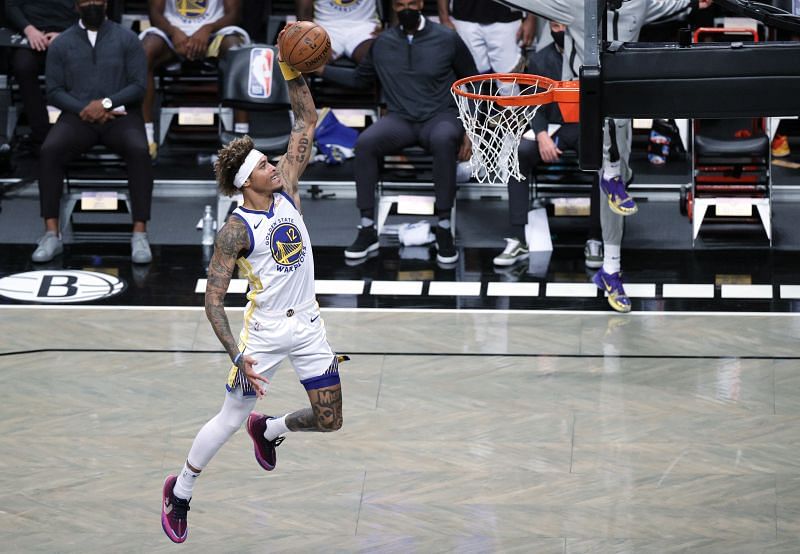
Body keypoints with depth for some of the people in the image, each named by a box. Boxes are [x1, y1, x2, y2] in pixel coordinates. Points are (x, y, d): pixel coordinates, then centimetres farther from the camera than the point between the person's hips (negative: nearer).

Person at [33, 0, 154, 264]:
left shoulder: (127, 39, 7)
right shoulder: (61, 43, 10)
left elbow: (138, 85, 0)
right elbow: (54, 91, 5)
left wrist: (106, 102, -16)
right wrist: (84, 110, -12)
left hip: (119, 115, -1)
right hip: (78, 115, 1)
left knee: (139, 151, -34)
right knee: (48, 151, -30)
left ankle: (140, 235, -32)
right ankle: (51, 234, -27)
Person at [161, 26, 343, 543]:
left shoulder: (287, 191, 1)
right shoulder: (237, 229, -14)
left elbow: (306, 123, 5)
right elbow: (213, 300, -16)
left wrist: (295, 75, -10)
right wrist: (239, 356, -24)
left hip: (308, 325, 6)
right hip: (265, 329, -5)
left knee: (329, 421, 6)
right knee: (231, 417, -1)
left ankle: (269, 430, 37)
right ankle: (180, 491, 18)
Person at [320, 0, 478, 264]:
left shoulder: (447, 39, 1)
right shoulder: (382, 43, 9)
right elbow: (360, 78, 23)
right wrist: (322, 69, 10)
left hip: (439, 117, -3)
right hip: (400, 119, 3)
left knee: (443, 140, -40)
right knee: (365, 142, -30)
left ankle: (444, 228, -32)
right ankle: (367, 229, -22)